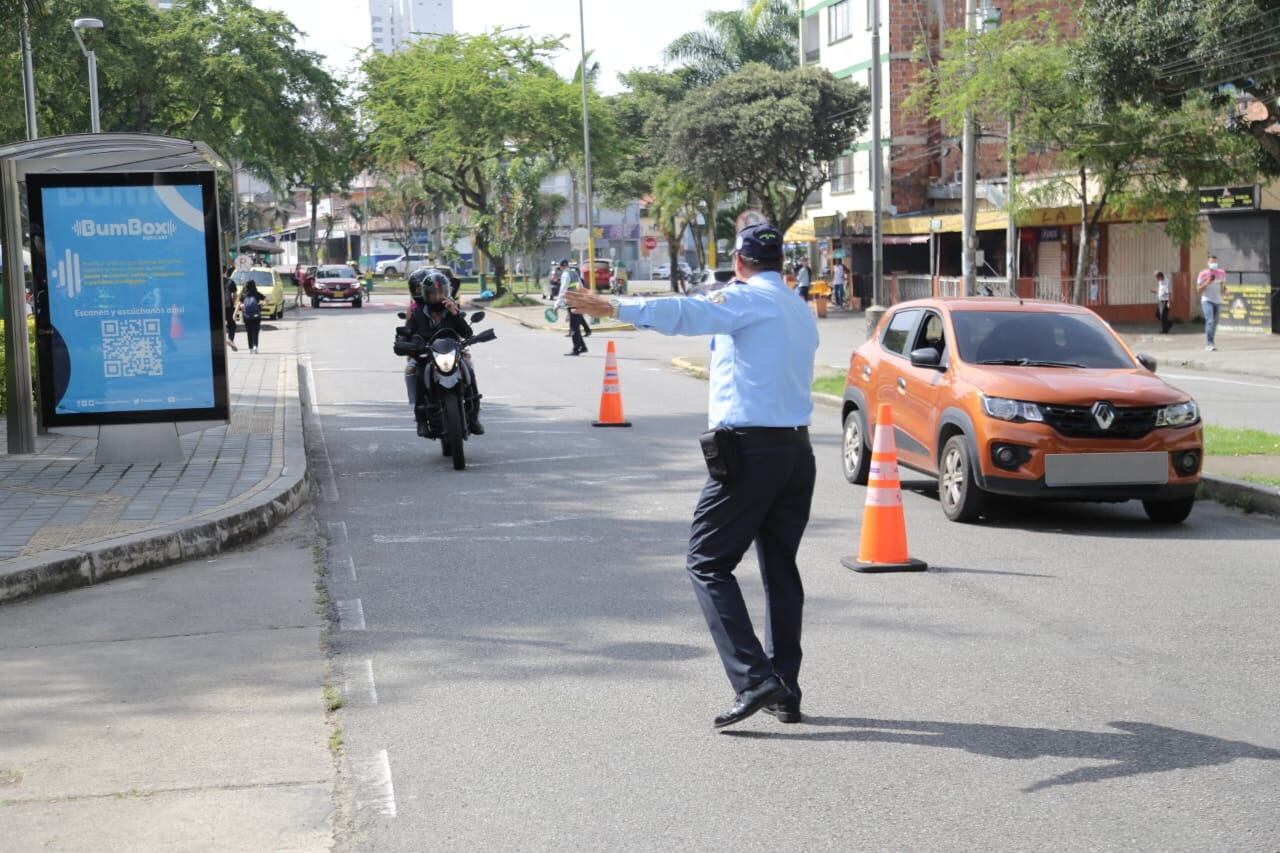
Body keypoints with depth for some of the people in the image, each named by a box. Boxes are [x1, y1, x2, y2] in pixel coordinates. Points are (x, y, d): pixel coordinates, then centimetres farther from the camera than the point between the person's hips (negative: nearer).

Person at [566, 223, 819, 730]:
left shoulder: (747, 300, -6)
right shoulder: (801, 312, 18)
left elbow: (686, 313, -21)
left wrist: (615, 307, -27)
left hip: (748, 450, -8)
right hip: (797, 449, 8)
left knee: (708, 563, -2)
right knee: (781, 568, 12)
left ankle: (753, 679, -13)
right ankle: (785, 691, 13)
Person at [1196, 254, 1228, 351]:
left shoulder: (1221, 273, 3)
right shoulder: (1203, 274, -9)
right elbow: (1198, 290, -8)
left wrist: (1224, 290, -4)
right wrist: (1207, 283, -23)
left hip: (1218, 301, 5)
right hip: (1207, 300, -5)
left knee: (1215, 323, 8)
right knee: (1210, 321, -19)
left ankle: (1209, 344, 19)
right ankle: (1210, 343, -21)